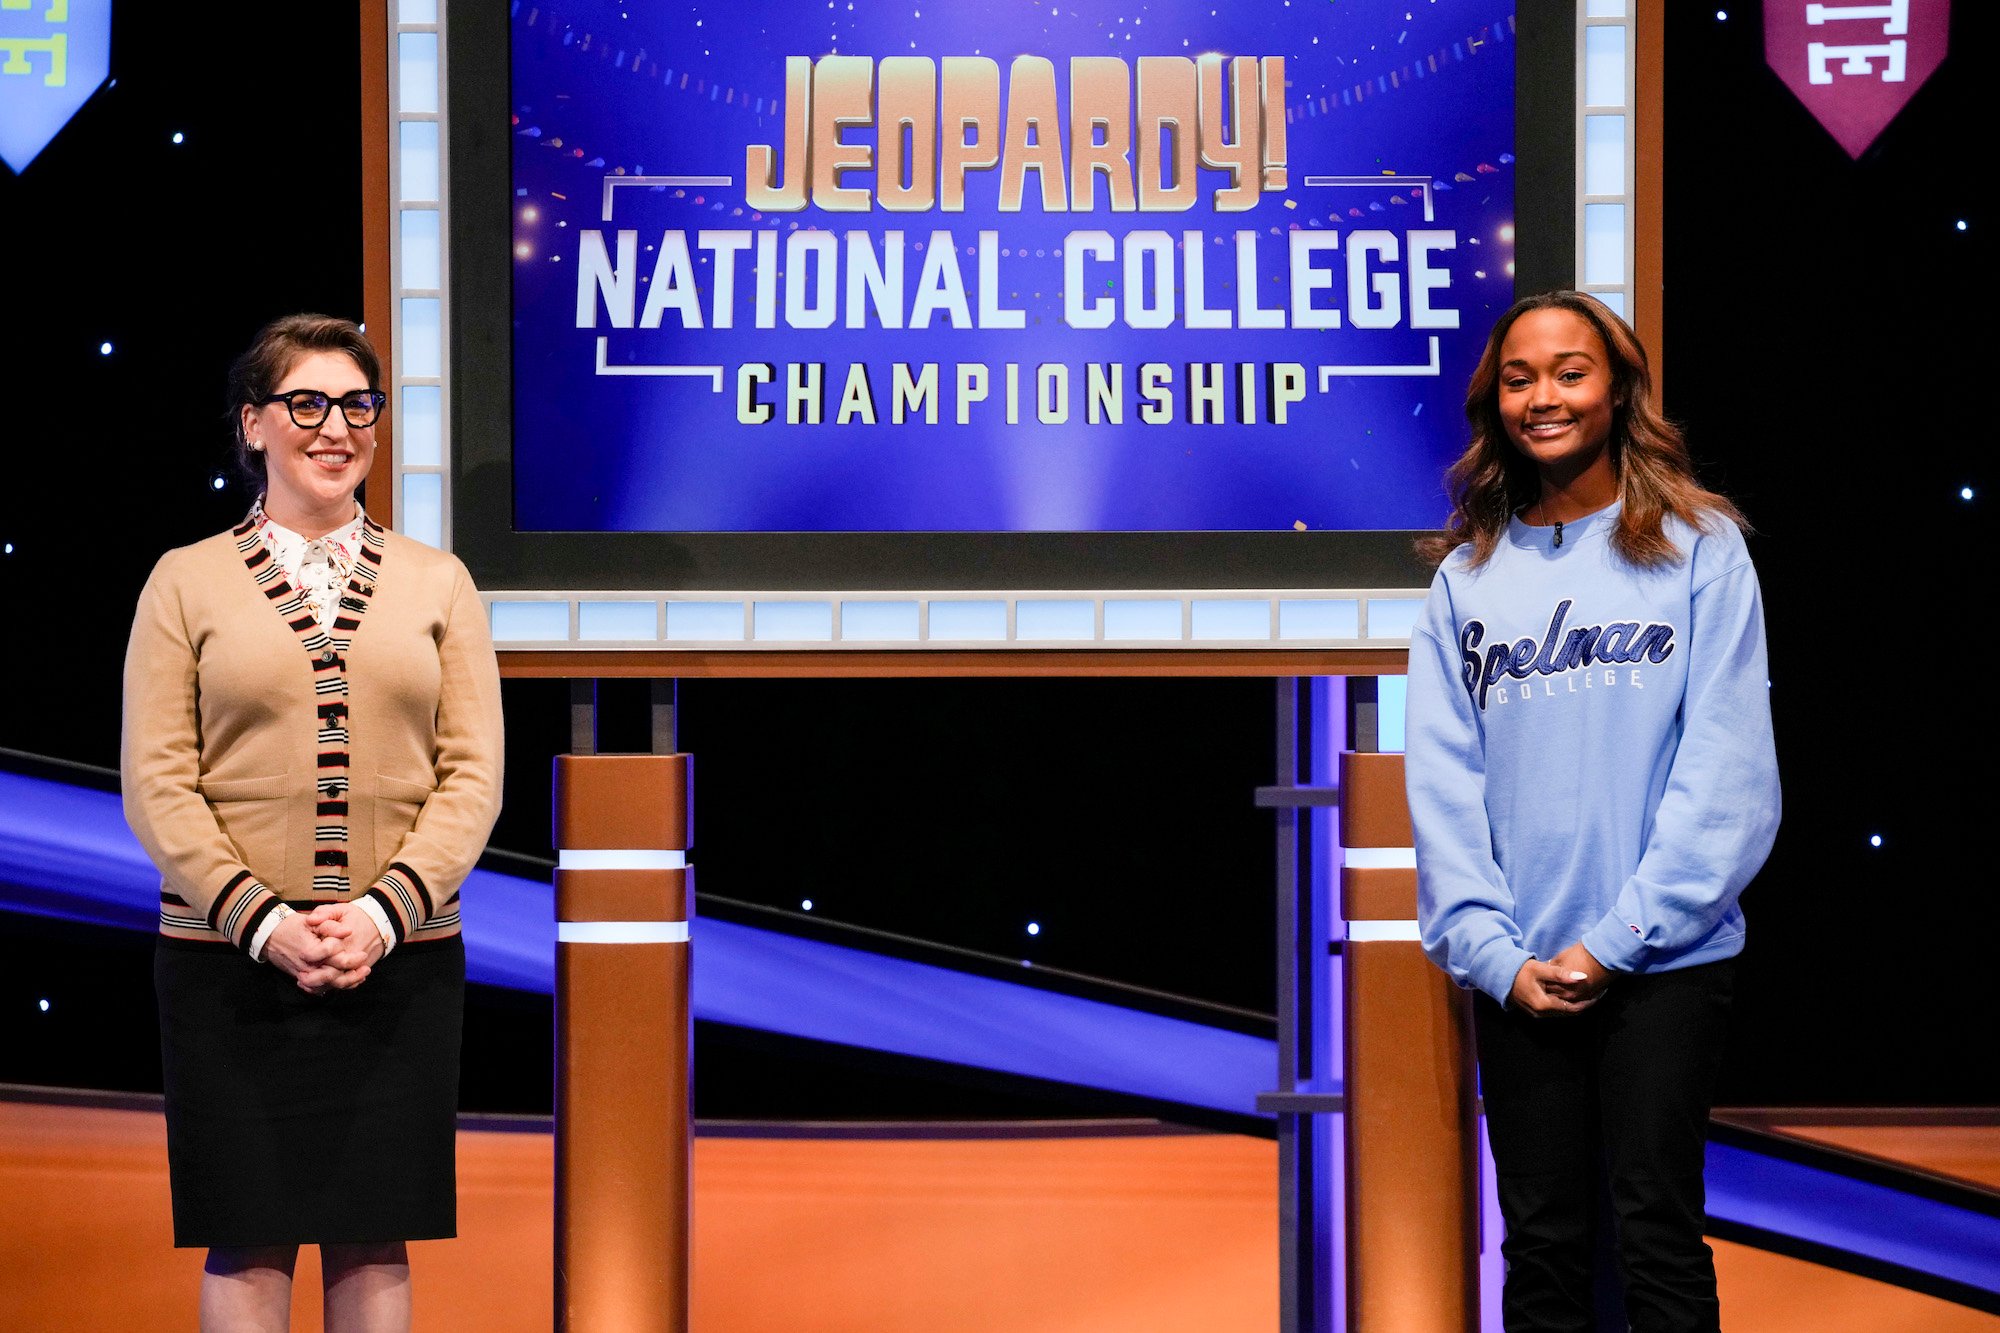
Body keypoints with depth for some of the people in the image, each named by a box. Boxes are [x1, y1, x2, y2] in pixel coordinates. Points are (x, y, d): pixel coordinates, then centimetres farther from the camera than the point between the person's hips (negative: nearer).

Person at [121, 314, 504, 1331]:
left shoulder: (435, 583, 9)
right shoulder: (187, 582, 4)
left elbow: (472, 774, 2)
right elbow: (156, 785, -2)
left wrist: (383, 914, -12)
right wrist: (265, 923, -14)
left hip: (402, 961, 2)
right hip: (231, 961, -1)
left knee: (375, 1241, 5)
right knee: (246, 1244, 1)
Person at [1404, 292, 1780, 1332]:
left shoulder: (1700, 547, 0)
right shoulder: (1467, 574, 8)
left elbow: (1728, 768, -7)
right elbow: (1442, 780, 3)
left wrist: (1615, 939, -12)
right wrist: (1497, 955, -8)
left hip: (1666, 961, -3)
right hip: (1516, 973, 3)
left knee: (1657, 1232, 0)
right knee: (1541, 1242, 7)